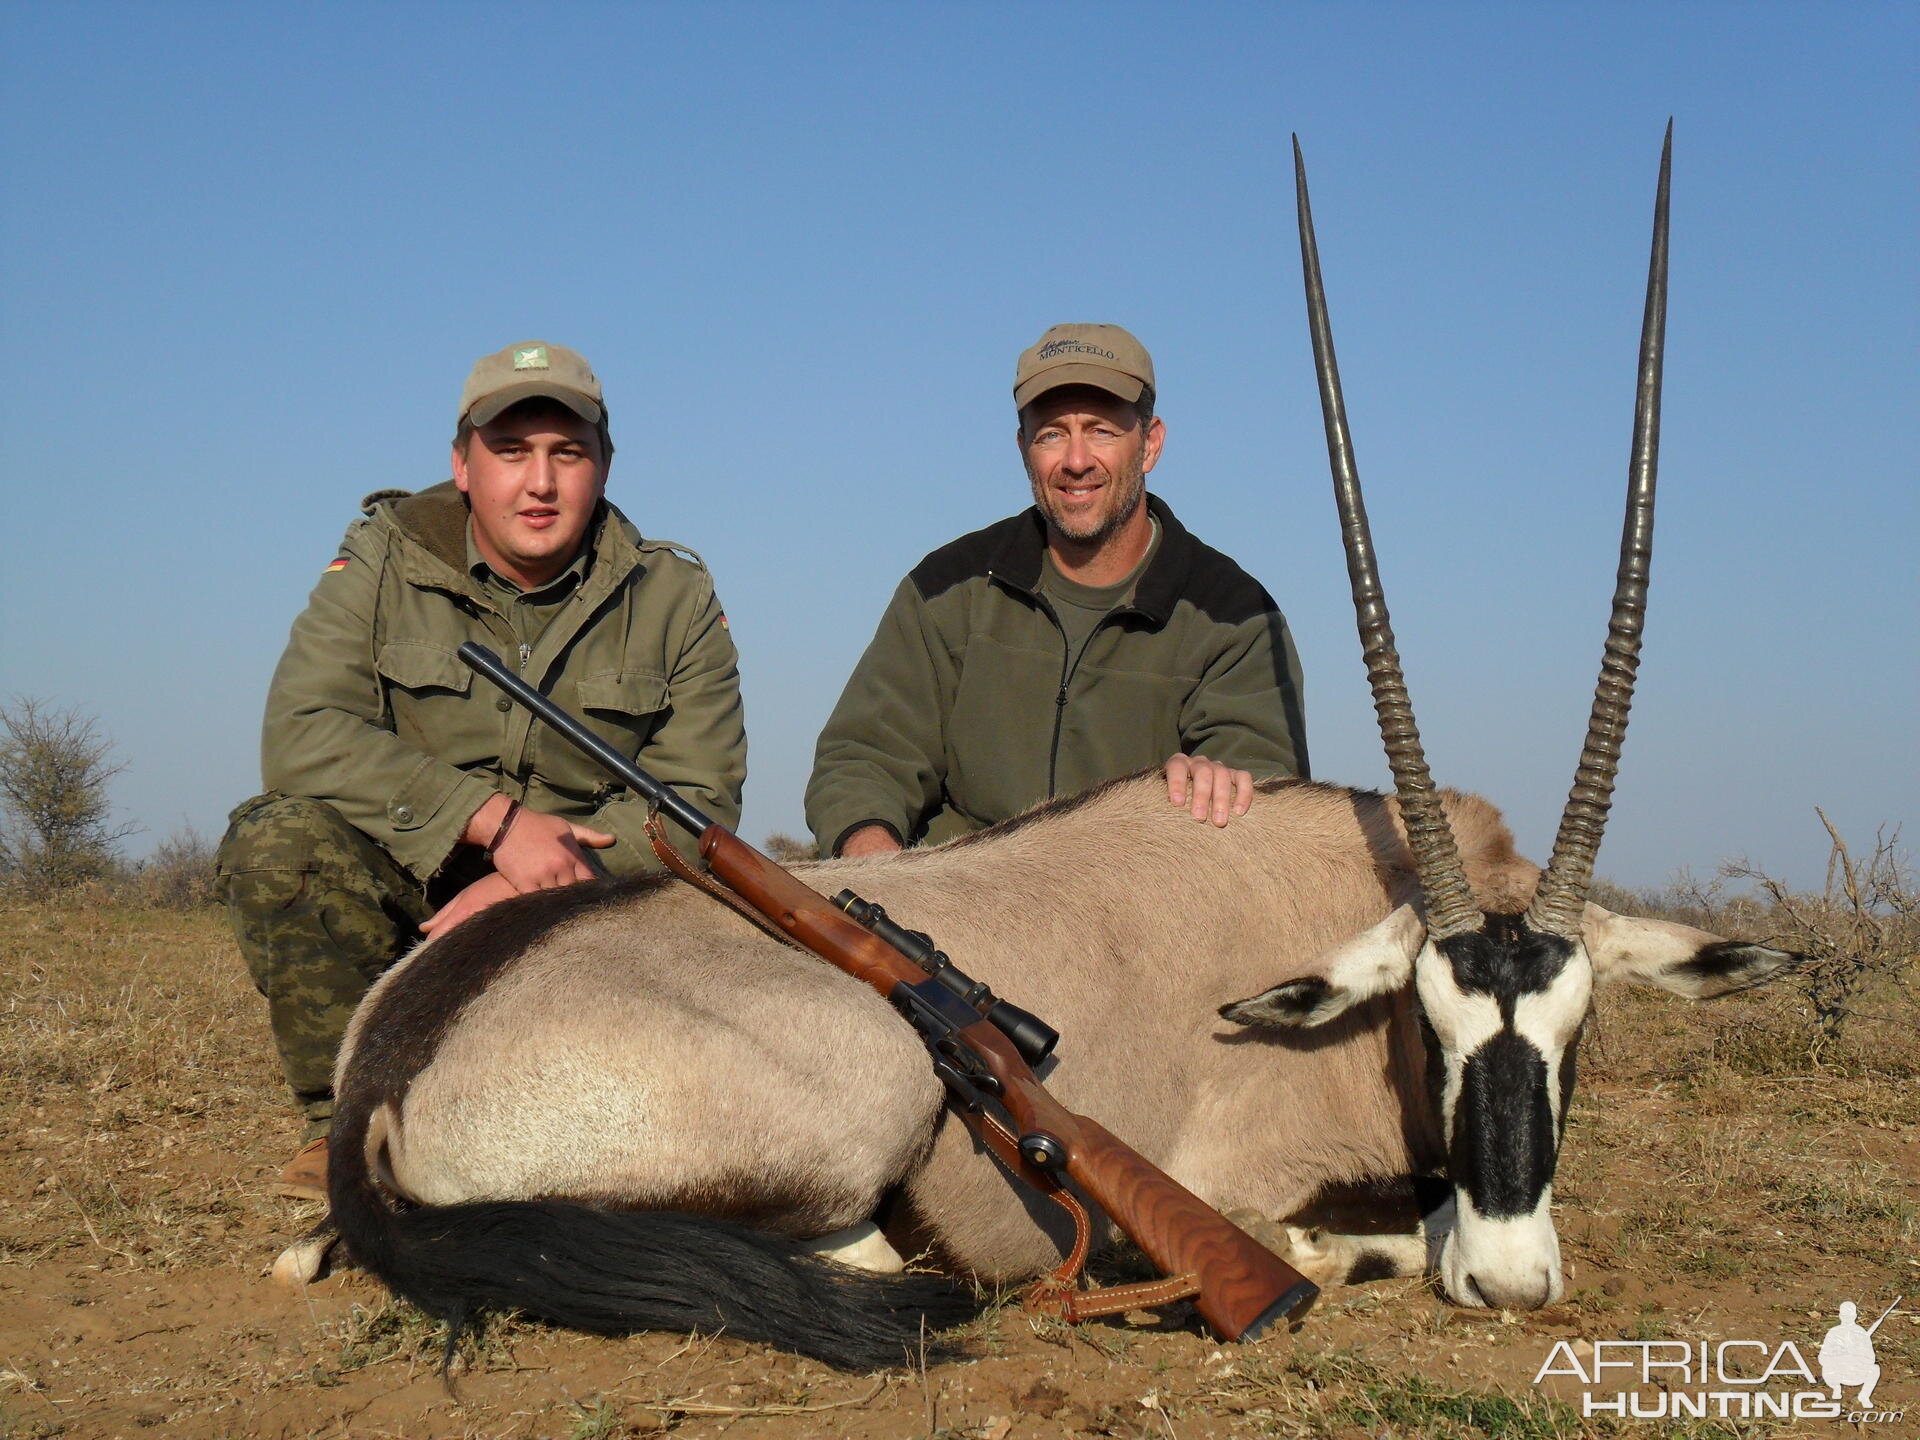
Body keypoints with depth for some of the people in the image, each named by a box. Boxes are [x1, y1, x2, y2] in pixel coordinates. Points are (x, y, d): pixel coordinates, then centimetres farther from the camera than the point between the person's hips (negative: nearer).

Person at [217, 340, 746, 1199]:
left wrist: (528, 890, -21)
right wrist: (495, 818, -25)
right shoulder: (383, 563, -1)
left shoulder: (673, 597, 0)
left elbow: (700, 802, -7)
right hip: (401, 892, 0)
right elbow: (301, 737, -16)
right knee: (280, 837, -28)